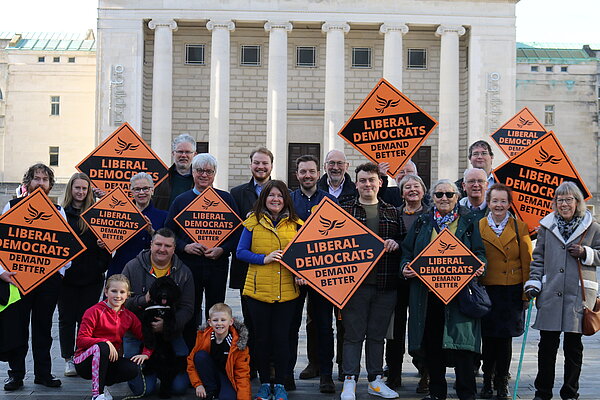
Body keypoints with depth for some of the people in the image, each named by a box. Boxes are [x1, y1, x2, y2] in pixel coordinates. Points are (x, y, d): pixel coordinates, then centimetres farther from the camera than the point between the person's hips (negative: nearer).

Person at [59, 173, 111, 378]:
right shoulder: (61, 212, 4)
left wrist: (103, 244, -14)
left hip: (92, 275, 0)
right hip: (66, 274, 0)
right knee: (67, 318, 6)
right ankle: (69, 359, 15)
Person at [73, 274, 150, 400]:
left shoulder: (129, 316, 4)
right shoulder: (95, 312, -11)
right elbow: (81, 340, -17)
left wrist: (146, 354, -11)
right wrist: (106, 342, -30)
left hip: (110, 361, 4)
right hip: (85, 361, -4)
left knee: (133, 369, -25)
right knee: (102, 347, -37)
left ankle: (103, 383, 3)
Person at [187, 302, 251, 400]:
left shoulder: (238, 343, -19)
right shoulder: (203, 336, -13)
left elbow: (242, 373, -17)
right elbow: (192, 361, -3)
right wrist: (198, 384, -13)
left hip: (230, 376, -4)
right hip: (212, 375, 4)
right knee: (200, 355, -23)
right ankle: (210, 392, -10)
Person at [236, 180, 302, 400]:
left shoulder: (296, 224, 6)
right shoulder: (253, 222, 2)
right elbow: (241, 252, -1)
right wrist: (264, 259, -14)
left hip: (286, 291, 1)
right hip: (258, 290, 0)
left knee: (281, 337, 2)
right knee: (262, 338, 7)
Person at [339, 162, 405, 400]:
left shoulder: (393, 212, 13)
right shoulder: (345, 210, 5)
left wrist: (396, 243, -5)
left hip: (385, 283, 3)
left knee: (377, 334, 11)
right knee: (353, 334, 0)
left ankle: (375, 380, 20)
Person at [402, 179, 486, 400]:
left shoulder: (469, 222, 8)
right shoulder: (422, 222, 15)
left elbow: (480, 252, 7)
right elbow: (407, 251, 15)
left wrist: (480, 267, -14)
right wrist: (405, 267, -5)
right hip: (426, 292, 3)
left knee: (461, 341, -7)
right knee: (431, 344, 7)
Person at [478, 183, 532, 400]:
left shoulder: (520, 227, 3)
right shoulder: (478, 227, 4)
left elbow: (527, 261, 4)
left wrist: (528, 291, -1)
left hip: (511, 291, 0)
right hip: (486, 290, 0)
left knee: (505, 337, 4)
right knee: (488, 337, 4)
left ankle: (502, 382, 16)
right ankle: (487, 380, 18)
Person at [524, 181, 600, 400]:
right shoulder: (546, 226, 8)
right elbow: (538, 258, 12)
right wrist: (533, 283, 3)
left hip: (578, 295, -1)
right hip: (550, 294, 1)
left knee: (573, 346, 7)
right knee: (547, 345, 4)